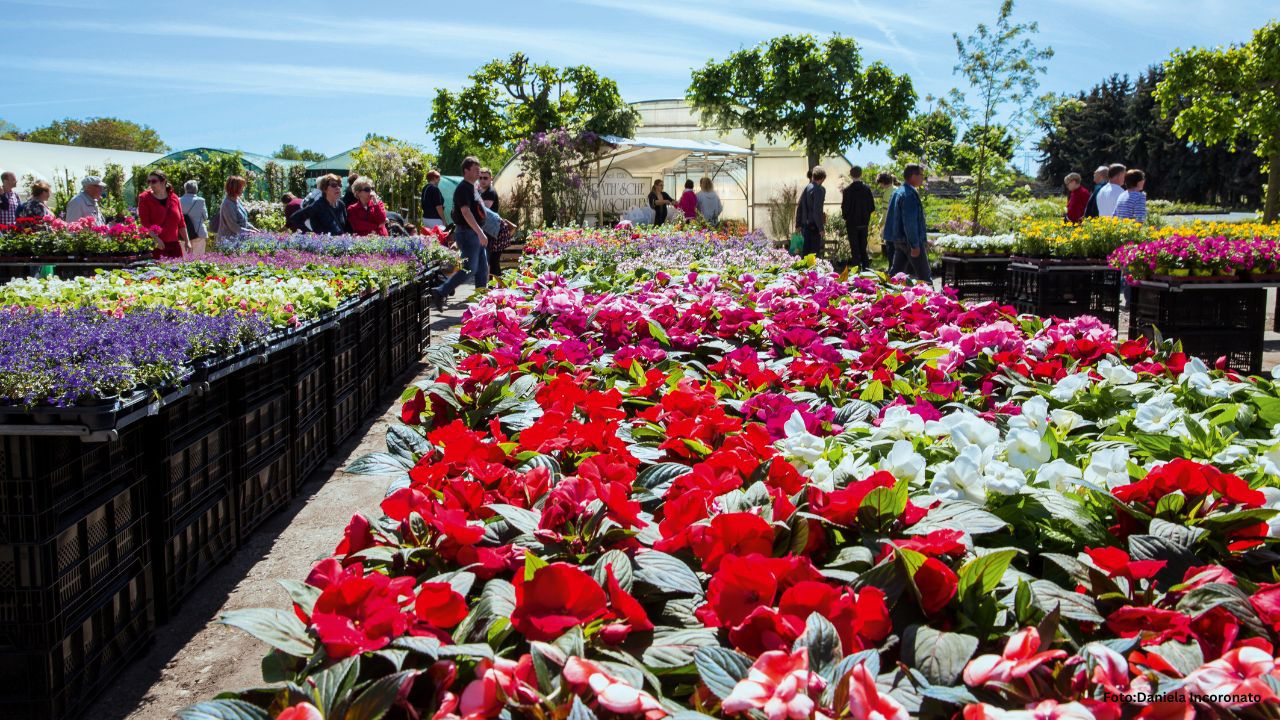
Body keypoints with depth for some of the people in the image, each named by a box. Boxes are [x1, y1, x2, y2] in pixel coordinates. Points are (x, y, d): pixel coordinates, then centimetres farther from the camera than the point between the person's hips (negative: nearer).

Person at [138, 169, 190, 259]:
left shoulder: (174, 198, 11)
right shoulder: (145, 198, 1)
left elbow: (181, 222, 15)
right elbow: (144, 222, -7)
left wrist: (187, 241, 12)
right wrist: (155, 238, -19)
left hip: (174, 244, 4)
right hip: (155, 245, -4)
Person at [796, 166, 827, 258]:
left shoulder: (806, 188, 10)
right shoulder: (820, 189, -12)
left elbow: (799, 208, 14)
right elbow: (817, 210, -18)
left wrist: (798, 224, 20)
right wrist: (821, 227, -14)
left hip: (805, 225, 7)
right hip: (814, 226, -7)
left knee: (806, 251, 12)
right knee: (815, 252, -3)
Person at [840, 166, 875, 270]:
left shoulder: (847, 190, -14)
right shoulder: (867, 188, -3)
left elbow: (845, 208, -12)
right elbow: (872, 207, -1)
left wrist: (845, 216, 8)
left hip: (852, 223, -4)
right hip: (864, 223, 4)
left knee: (855, 250, 3)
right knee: (863, 248, 14)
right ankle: (866, 268, 15)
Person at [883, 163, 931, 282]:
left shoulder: (898, 192, 13)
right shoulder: (910, 194, -18)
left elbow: (890, 216, 19)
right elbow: (910, 222, -23)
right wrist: (914, 245, -22)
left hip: (898, 240, 9)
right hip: (909, 240, -9)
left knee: (896, 271, 10)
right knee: (924, 275, -1)